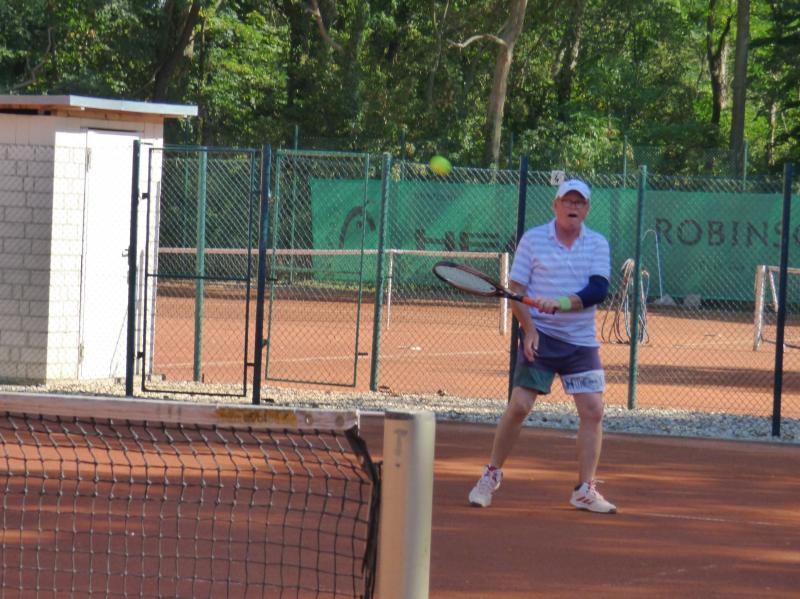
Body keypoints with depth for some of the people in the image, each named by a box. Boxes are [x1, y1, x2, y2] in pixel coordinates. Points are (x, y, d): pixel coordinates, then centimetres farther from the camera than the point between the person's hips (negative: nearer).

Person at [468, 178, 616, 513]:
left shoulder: (598, 244, 4)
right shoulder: (532, 239, 0)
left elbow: (598, 290, -10)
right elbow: (516, 290, 0)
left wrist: (562, 303, -25)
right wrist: (529, 328, -14)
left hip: (581, 341, 2)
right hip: (540, 336, -2)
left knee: (592, 410, -5)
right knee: (519, 405, -9)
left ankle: (585, 490, 3)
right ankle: (491, 476, 6)